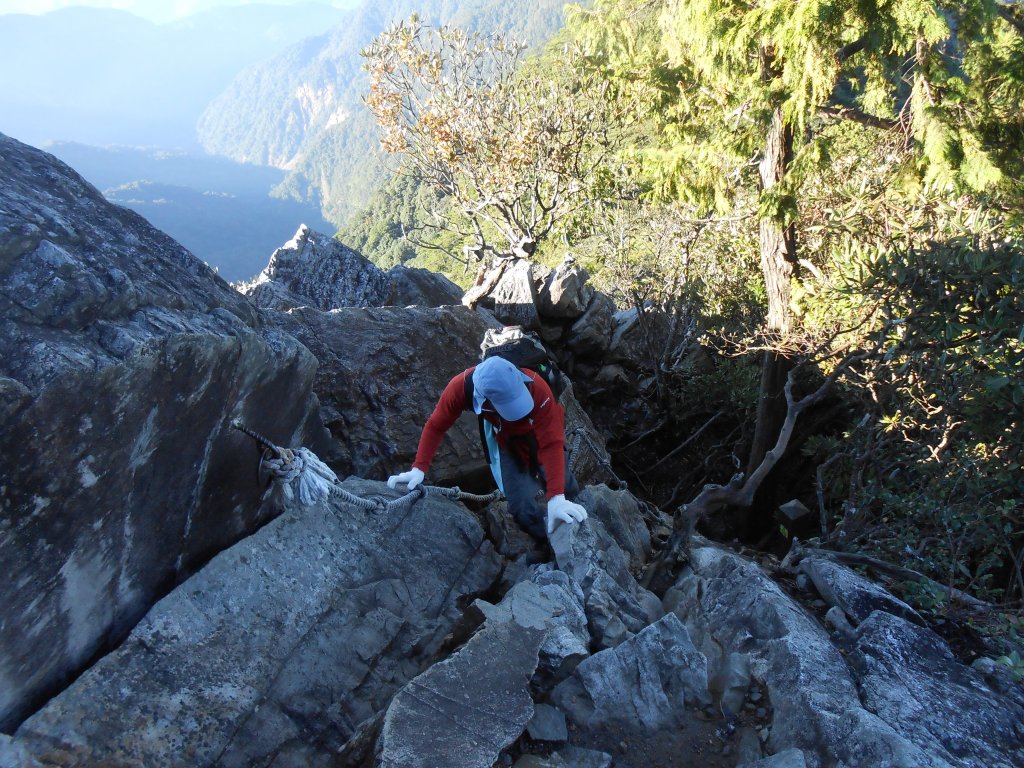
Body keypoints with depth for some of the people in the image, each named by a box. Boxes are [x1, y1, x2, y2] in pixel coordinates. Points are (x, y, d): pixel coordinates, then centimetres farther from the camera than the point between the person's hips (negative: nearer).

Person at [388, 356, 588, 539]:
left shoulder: (537, 388, -43)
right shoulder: (461, 387, -37)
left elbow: (551, 444, -43)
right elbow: (436, 426, -21)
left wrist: (556, 498, -50)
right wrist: (419, 469, -28)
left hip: (541, 431, -1)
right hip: (507, 440, 1)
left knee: (565, 489, 1)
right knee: (522, 507, -10)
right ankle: (547, 542, 20)